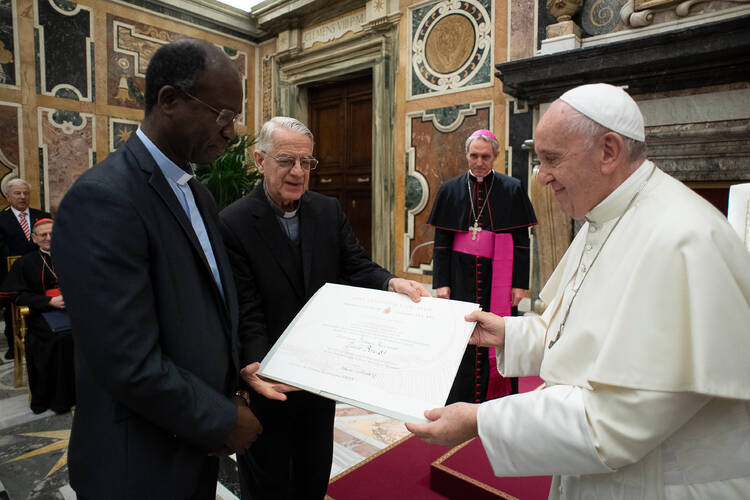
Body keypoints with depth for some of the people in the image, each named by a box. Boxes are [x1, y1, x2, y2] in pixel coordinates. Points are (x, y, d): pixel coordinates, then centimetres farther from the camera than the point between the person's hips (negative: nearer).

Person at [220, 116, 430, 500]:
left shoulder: (329, 211, -1)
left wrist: (392, 282, -28)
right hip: (267, 383, -4)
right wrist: (253, 366, -34)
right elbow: (246, 310, -20)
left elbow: (355, 266, -7)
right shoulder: (233, 223, -16)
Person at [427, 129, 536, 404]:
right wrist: (441, 283, -2)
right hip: (461, 277, 1)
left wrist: (519, 284, -3)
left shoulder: (512, 189, 3)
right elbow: (441, 242, 5)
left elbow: (521, 240, 3)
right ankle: (458, 407, 19)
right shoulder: (451, 190, 6)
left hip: (498, 277, -1)